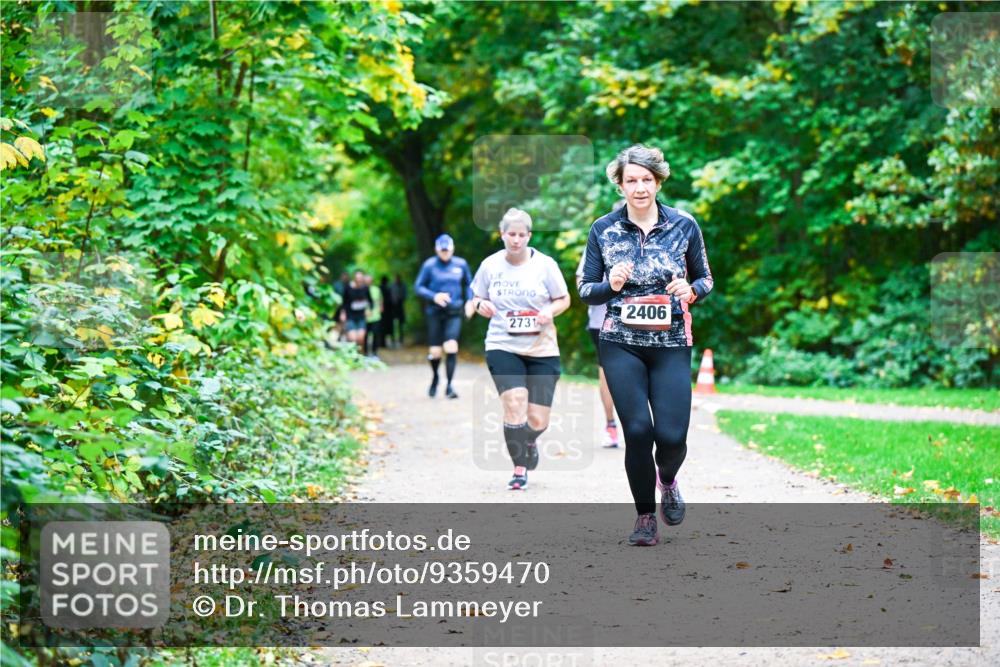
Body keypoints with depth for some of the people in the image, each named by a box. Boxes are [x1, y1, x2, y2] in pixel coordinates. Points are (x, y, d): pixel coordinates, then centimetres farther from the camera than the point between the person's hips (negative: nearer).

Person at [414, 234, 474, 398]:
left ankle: (449, 385, -9)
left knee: (451, 347, -17)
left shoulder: (461, 264, 3)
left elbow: (468, 284, 18)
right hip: (435, 312, 0)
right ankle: (434, 378, 34)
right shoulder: (429, 265, -3)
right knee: (435, 351, 3)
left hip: (454, 312, 0)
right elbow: (418, 287, -1)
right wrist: (434, 296, -16)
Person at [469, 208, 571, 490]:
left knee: (537, 421, 0)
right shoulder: (490, 265, 2)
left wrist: (550, 311, -14)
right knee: (514, 403, -22)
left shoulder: (545, 264, -2)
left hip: (542, 350, 0)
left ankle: (529, 442, 39)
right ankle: (519, 468, -4)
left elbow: (564, 299, 7)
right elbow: (476, 299, 14)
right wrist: (480, 305, -9)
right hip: (502, 347, 0)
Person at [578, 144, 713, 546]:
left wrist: (691, 291, -11)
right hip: (621, 346, 0)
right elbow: (585, 290, 6)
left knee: (671, 434, -9)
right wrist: (611, 286, -15)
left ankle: (667, 479, 28)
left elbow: (705, 279, 11)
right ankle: (645, 516, 11)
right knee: (638, 431, -8)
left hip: (671, 346, 0)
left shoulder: (684, 225, 2)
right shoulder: (603, 230, 2)